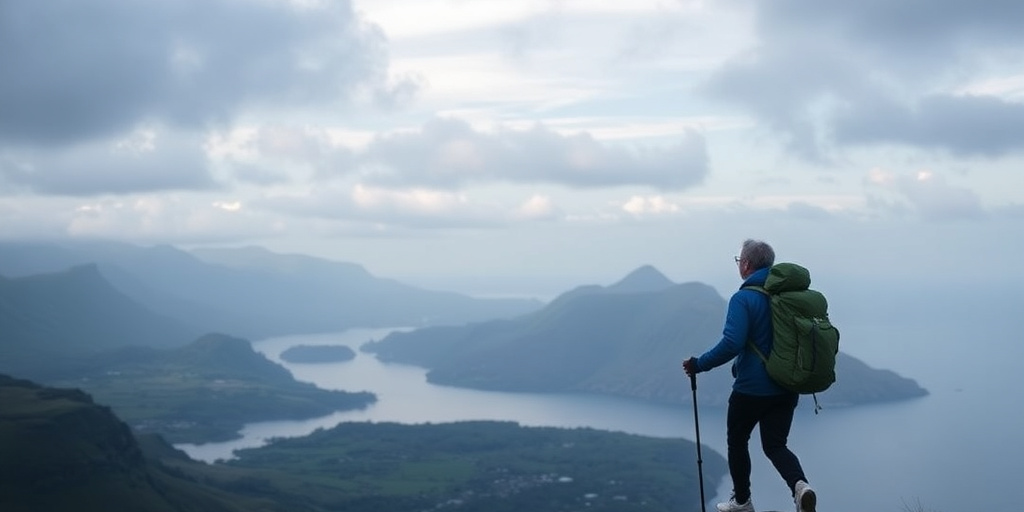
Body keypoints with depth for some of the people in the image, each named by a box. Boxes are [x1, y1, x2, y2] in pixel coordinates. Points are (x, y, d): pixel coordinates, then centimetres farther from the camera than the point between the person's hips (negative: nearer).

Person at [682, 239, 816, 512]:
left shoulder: (743, 299, -16)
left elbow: (731, 344, -27)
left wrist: (699, 364, -15)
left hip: (751, 389, -6)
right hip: (787, 389, 6)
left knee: (737, 442, 17)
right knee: (775, 445, 12)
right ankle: (799, 485, -16)